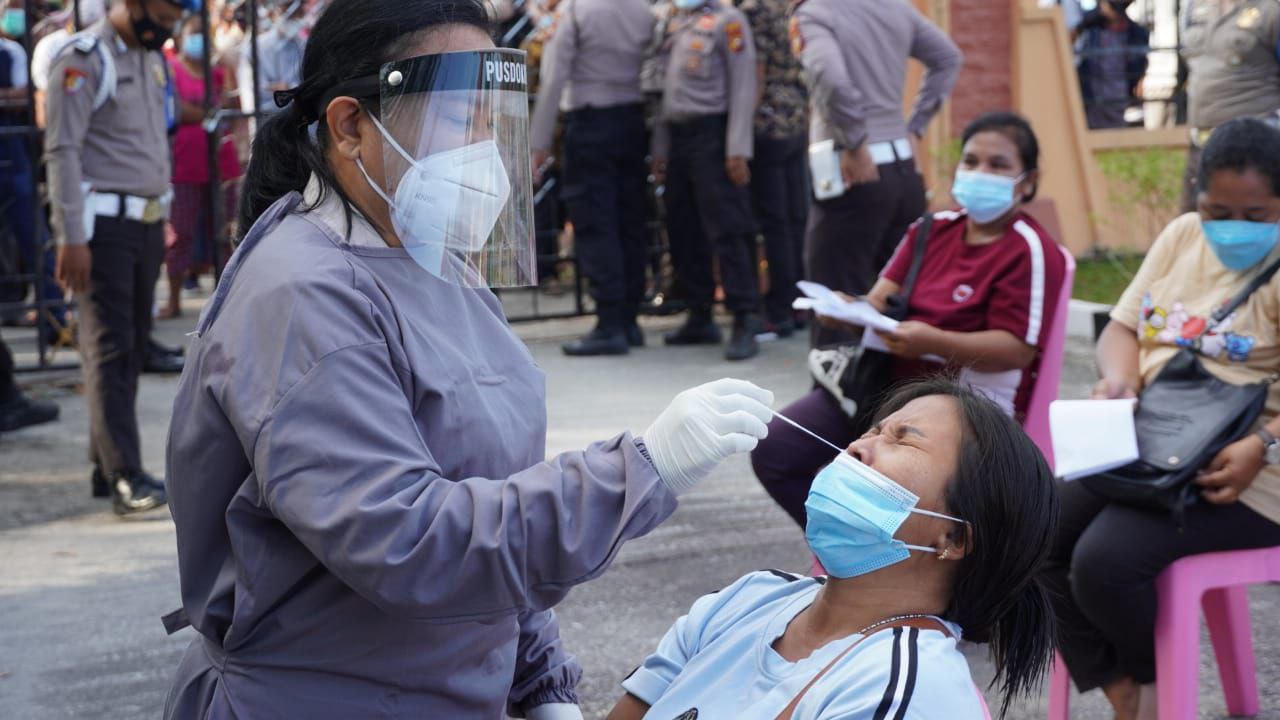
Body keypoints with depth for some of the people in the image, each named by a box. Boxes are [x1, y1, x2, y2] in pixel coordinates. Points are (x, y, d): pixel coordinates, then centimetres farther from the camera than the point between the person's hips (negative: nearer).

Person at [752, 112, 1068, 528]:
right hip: (889, 382, 8)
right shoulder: (934, 230, 14)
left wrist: (933, 342, -30)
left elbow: (1018, 350, -18)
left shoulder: (1030, 251, -9)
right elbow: (881, 299, 10)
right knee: (773, 451, -3)